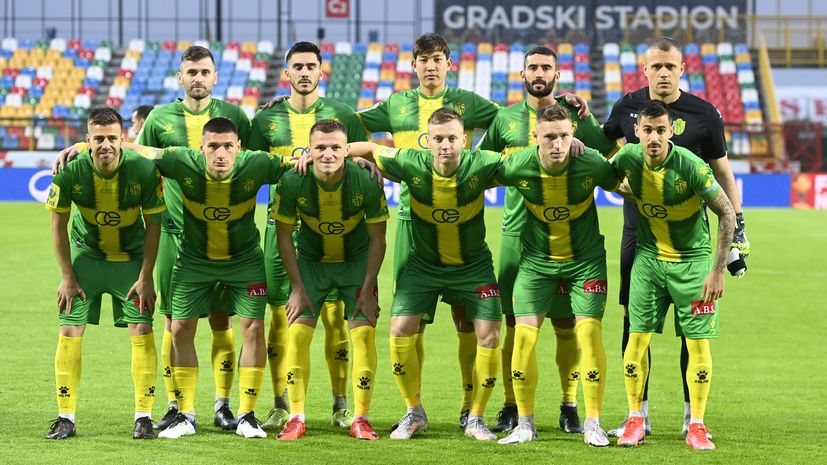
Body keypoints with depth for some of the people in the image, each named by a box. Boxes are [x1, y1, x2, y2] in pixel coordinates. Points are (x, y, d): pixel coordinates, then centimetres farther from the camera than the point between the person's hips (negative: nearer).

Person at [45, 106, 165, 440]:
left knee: (141, 331, -8)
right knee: (70, 331, -6)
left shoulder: (144, 170, -23)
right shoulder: (69, 171, -22)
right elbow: (59, 223, -7)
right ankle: (66, 418, 3)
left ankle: (144, 417, 2)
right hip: (86, 253, 1)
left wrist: (146, 278, -10)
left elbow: (153, 224, -10)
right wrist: (68, 277, -6)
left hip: (131, 257, -1)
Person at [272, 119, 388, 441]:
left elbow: (377, 239, -11)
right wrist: (298, 288, -10)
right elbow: (284, 236, -9)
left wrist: (367, 289, -12)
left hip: (356, 261, -1)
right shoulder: (293, 183, -23)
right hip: (311, 260, 1)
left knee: (364, 332, -11)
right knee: (298, 332, -9)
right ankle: (296, 418, 0)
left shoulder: (366, 182, -24)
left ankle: (361, 419, -1)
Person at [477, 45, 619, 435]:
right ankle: (510, 406, 8)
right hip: (517, 231, 1)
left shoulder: (577, 117, 5)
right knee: (515, 323, 1)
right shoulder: (505, 118, 11)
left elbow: (613, 157, 5)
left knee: (566, 323, 1)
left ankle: (569, 406, 9)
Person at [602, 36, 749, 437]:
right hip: (638, 232, 2)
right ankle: (639, 415, 10)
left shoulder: (703, 114, -3)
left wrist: (737, 227, 1)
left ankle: (692, 415, 10)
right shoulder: (629, 106, 4)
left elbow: (721, 171, 5)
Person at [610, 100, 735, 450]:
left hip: (693, 260, -3)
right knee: (638, 336, -3)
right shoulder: (629, 157, -11)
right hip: (649, 257, 3)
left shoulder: (690, 166, -23)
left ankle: (696, 426, 6)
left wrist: (718, 270, -18)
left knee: (698, 341, -4)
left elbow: (727, 213, -18)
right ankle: (635, 421, 8)